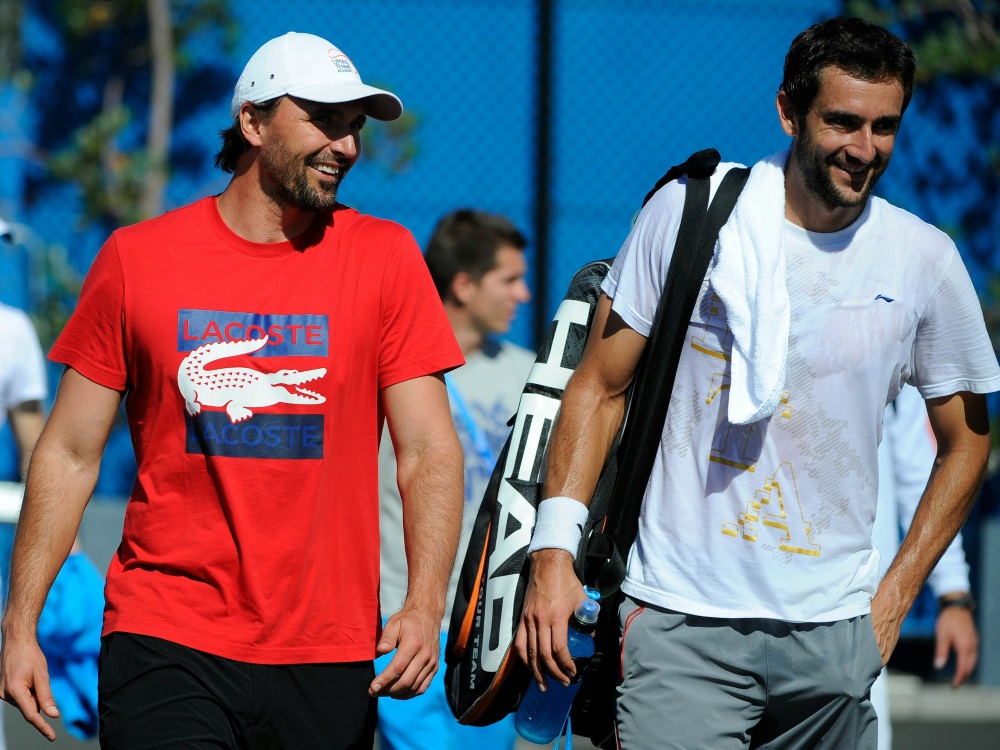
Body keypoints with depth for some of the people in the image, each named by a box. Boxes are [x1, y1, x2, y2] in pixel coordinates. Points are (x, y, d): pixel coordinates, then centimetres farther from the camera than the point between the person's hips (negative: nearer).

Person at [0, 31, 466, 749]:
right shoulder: (136, 258, 4)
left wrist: (424, 604, -15)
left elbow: (430, 450, 0)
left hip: (326, 661, 1)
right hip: (163, 642, -1)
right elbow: (70, 453, 7)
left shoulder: (384, 258, 4)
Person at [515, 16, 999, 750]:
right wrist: (554, 552, -5)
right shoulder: (687, 212, -1)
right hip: (681, 620, -2)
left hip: (832, 634, 3)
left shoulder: (926, 261, 4)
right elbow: (600, 387, 4)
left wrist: (895, 594, 9)